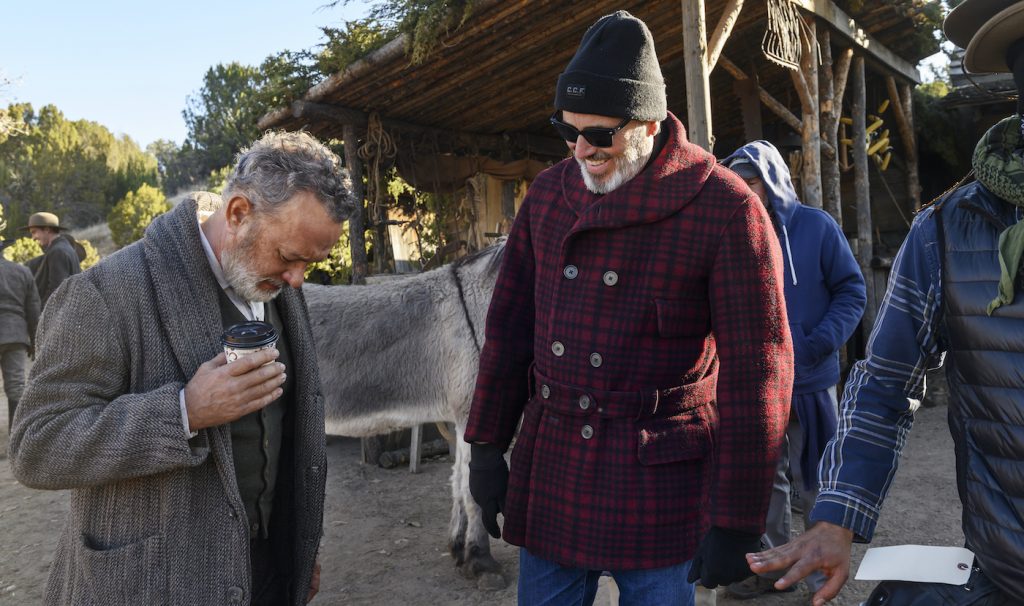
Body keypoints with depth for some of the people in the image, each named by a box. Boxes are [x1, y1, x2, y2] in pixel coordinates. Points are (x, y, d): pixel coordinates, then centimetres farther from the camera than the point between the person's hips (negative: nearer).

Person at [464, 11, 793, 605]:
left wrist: (736, 523, -12)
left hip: (660, 480, -4)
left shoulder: (726, 207, -12)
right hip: (549, 472, 5)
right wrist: (486, 443, 7)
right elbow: (509, 324, 7)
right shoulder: (548, 193, 3)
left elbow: (756, 373, -13)